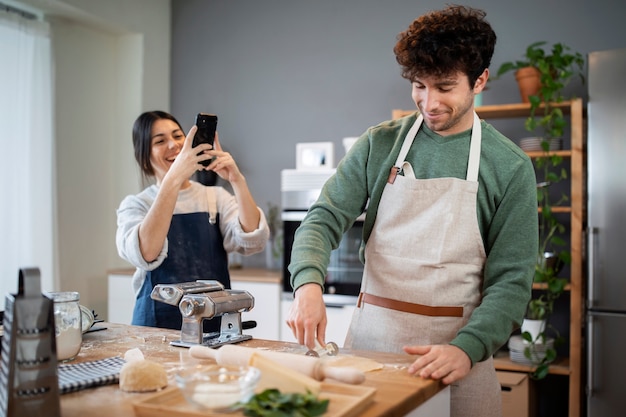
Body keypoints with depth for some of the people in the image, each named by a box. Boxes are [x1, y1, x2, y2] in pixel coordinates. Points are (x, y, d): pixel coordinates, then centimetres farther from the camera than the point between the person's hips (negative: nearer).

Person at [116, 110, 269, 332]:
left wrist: (237, 180, -19)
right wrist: (174, 179, -25)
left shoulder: (216, 197, 8)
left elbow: (253, 241, -9)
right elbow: (146, 255, -19)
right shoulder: (135, 205, 3)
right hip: (158, 327, -1)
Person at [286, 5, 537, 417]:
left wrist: (467, 348, -21)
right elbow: (324, 219, -3)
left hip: (456, 344, -1)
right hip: (370, 336, 2)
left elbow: (511, 279, -6)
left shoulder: (511, 167, -4)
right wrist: (308, 284, -22)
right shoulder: (379, 145, 0)